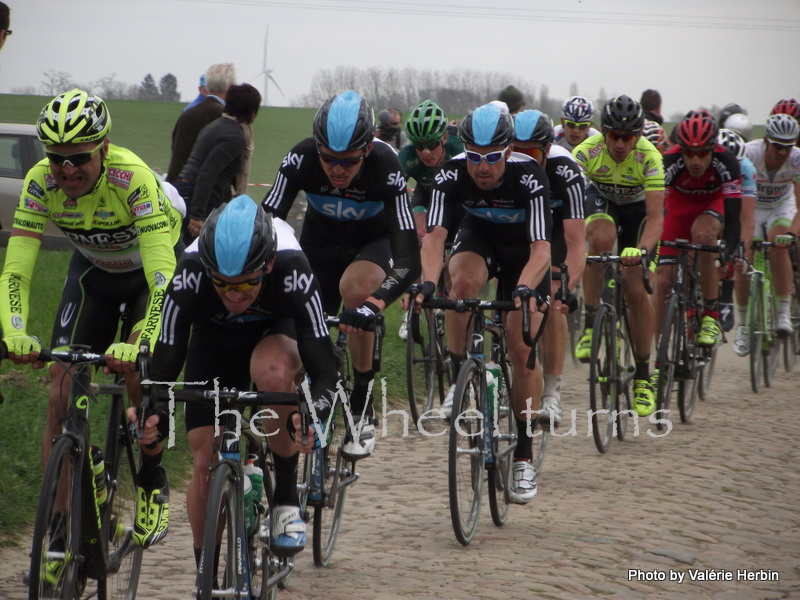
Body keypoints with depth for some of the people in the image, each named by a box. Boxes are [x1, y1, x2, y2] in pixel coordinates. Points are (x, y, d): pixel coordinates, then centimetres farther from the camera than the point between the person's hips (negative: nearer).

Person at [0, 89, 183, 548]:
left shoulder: (133, 178, -37)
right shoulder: (41, 182, -26)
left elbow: (163, 280, -42)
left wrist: (137, 345, -56)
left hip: (150, 270, -3)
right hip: (93, 271, 3)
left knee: (140, 371, -26)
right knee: (62, 388, -11)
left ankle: (154, 483, 0)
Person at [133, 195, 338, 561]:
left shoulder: (292, 272, -39)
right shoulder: (189, 277, -36)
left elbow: (324, 369, -39)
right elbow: (164, 364, -31)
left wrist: (314, 414, -60)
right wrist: (154, 414, -51)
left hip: (276, 329, -2)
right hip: (214, 337, 2)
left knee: (272, 372, -38)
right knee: (204, 460, -9)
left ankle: (286, 499, -19)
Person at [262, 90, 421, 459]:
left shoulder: (385, 167, -35)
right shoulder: (301, 159, -30)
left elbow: (408, 261, -39)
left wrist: (373, 305, -57)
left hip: (373, 240, -3)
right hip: (320, 238, 3)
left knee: (355, 287, -33)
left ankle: (363, 410, -21)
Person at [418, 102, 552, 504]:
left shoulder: (529, 177, -33)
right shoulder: (452, 174, -27)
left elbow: (541, 248, -40)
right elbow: (434, 236, -34)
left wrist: (525, 289, -58)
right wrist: (428, 282, -52)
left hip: (524, 250, -2)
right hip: (479, 237, 2)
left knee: (522, 349, -13)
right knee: (463, 280, -35)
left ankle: (524, 455, -1)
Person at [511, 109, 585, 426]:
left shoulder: (565, 172, -37)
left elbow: (576, 243, -41)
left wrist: (567, 289, -54)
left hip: (555, 222, -3)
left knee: (551, 301, -18)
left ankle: (551, 392, -12)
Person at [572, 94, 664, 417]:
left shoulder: (650, 157, -33)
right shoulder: (587, 151, -31)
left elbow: (655, 215, -38)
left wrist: (641, 249, -56)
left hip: (638, 206, 0)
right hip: (601, 200, 0)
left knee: (635, 288, -9)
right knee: (602, 238, -35)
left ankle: (643, 375, 5)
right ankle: (590, 326, -21)